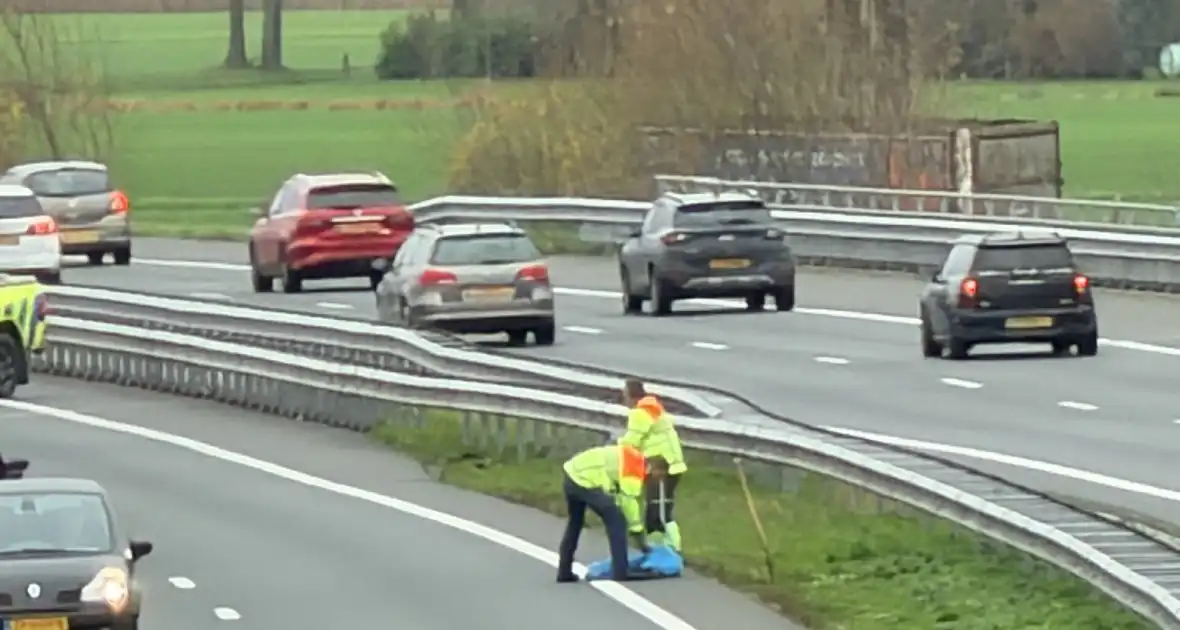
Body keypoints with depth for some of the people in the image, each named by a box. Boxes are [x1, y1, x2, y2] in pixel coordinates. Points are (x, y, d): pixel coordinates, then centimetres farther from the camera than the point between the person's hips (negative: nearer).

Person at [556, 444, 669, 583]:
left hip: (572, 474, 10)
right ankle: (620, 573, -8)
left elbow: (621, 495, 24)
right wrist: (637, 533, -3)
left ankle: (564, 572, 35)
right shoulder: (634, 469, -10)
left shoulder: (631, 460, 20)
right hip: (585, 482, -10)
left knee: (575, 523, 27)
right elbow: (629, 501, -11)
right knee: (616, 520, -7)